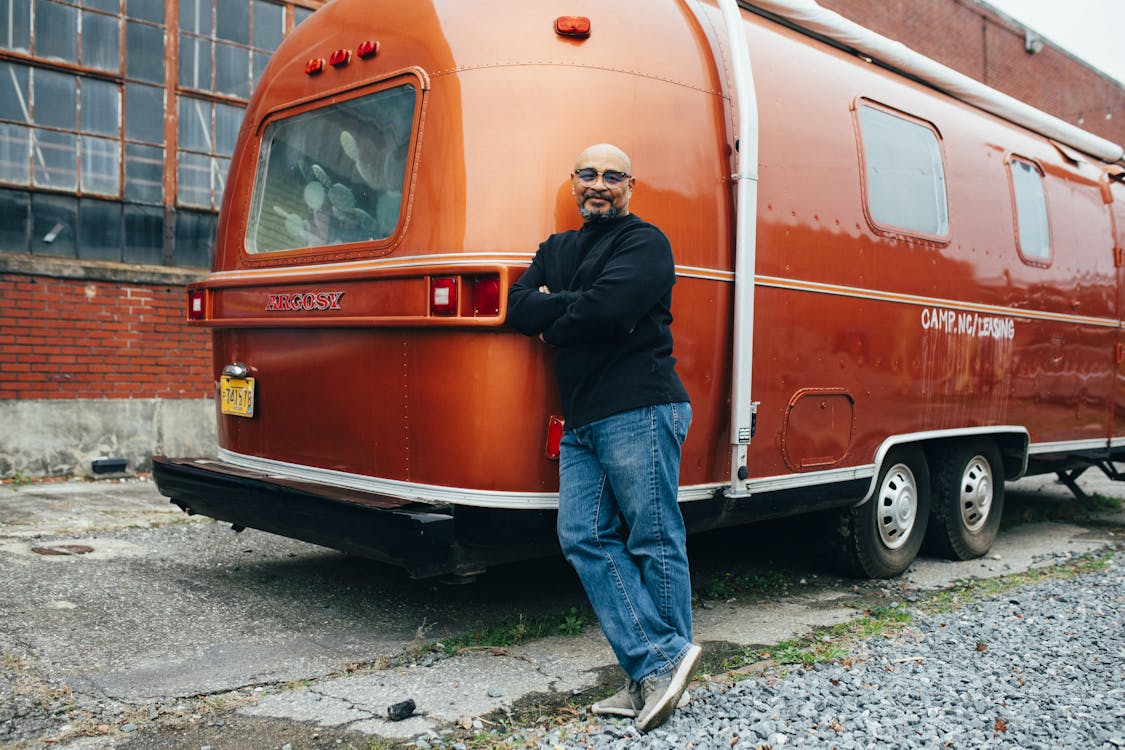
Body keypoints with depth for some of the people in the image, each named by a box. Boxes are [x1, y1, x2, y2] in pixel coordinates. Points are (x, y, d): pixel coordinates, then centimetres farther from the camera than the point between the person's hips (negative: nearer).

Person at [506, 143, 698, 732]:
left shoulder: (644, 243, 0)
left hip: (639, 412, -7)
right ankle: (659, 664, 2)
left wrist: (552, 320, 0)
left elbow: (608, 309, -16)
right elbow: (517, 308, 9)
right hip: (581, 421, 8)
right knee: (584, 537, 0)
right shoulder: (556, 249, 23)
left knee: (654, 541, -2)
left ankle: (658, 669, 9)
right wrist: (574, 307, -6)